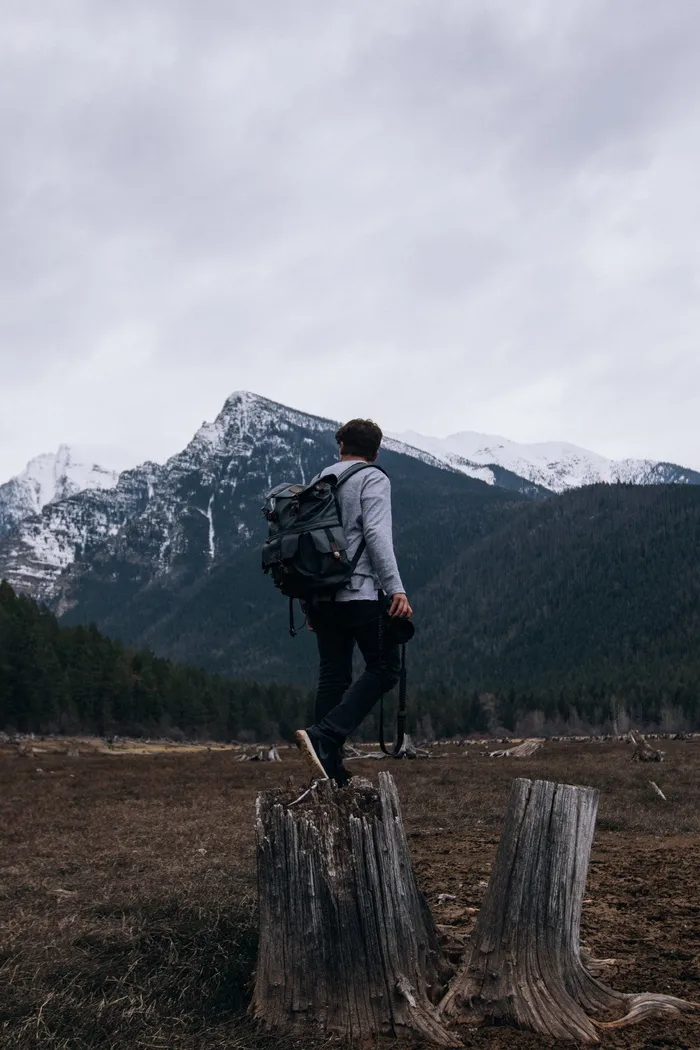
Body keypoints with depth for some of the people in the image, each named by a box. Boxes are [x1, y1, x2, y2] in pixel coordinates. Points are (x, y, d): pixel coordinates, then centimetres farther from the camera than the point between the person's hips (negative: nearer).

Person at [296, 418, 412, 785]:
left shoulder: (320, 479, 17)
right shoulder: (373, 479, -2)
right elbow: (376, 534, -16)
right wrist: (396, 589, -18)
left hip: (323, 596, 7)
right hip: (362, 593, -7)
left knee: (333, 676, 9)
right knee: (383, 669, 0)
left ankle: (331, 773, 7)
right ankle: (323, 735, -17)